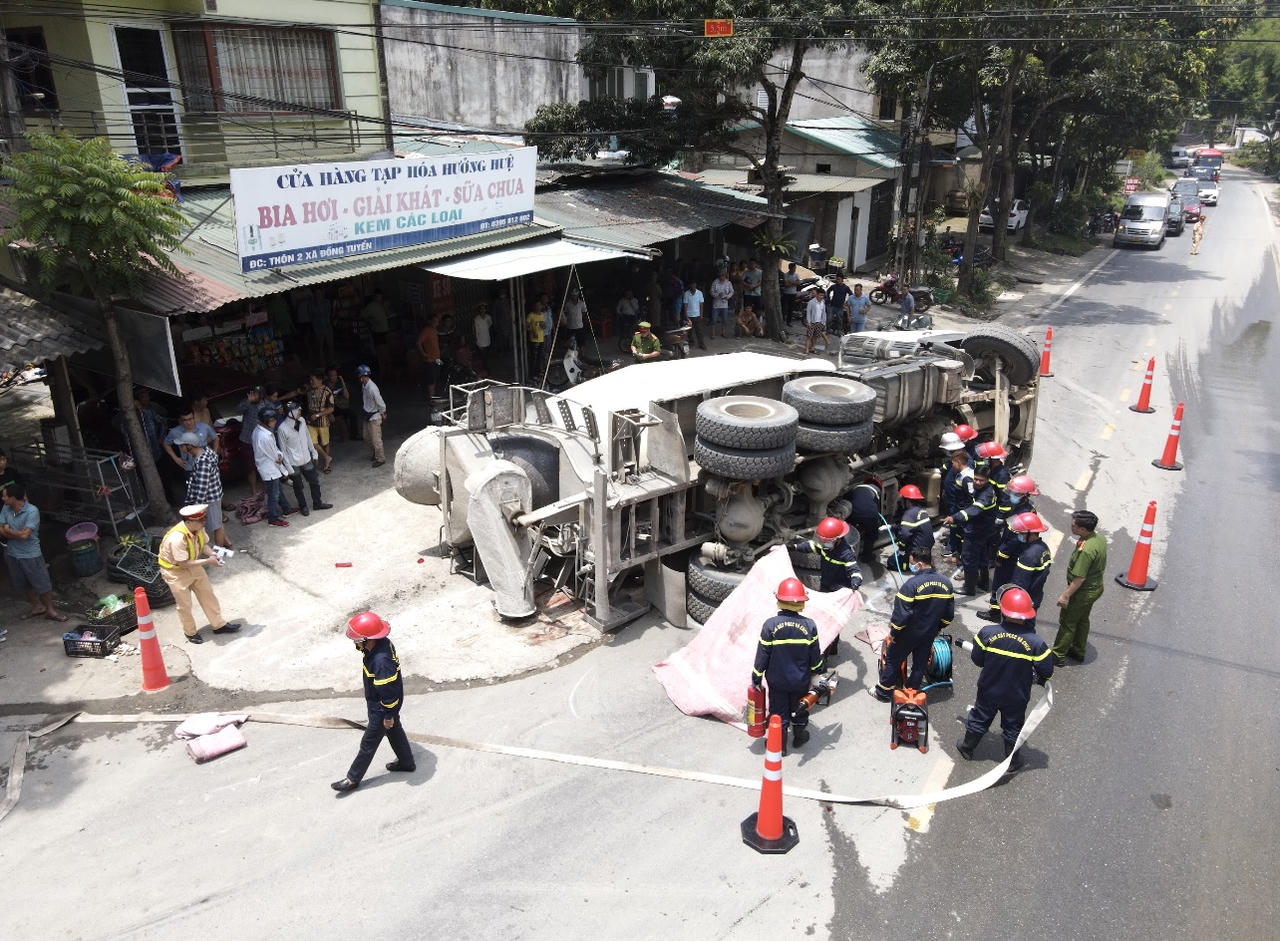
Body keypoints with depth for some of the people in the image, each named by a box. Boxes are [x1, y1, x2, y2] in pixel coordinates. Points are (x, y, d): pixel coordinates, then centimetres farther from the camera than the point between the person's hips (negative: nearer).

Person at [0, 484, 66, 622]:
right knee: (24, 585, 19)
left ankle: (50, 610, 20)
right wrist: (18, 534, -20)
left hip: (31, 555, -6)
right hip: (12, 554, 6)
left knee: (43, 584, 4)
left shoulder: (32, 511, -22)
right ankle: (37, 606, 37)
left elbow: (24, 534, -26)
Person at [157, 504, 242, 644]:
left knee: (208, 594, 13)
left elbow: (204, 544, 0)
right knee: (184, 604, 8)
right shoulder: (177, 538, -39)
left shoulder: (198, 527, -18)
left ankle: (219, 624, 28)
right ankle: (190, 633, 31)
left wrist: (212, 554, -21)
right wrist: (208, 561, -32)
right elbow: (183, 564, -32)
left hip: (192, 565, 7)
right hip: (175, 571, -7)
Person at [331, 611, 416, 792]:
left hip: (381, 709, -9)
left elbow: (388, 691, -30)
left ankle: (353, 779, 28)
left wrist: (388, 716, -18)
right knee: (395, 731, 27)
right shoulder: (383, 642, -13)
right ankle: (406, 762, 47)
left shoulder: (381, 660, -40)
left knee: (368, 743, 10)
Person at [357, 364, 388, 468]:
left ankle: (380, 459, 13)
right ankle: (374, 454, 38)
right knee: (367, 438, 20)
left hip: (374, 417, -9)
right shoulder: (363, 385, -1)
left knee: (376, 439, -1)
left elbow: (380, 402, -20)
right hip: (367, 416, 9)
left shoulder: (372, 388, -27)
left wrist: (383, 414, -8)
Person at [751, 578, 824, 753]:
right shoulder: (809, 625, -14)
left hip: (777, 680, -1)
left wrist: (756, 678, -1)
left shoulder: (770, 625, -19)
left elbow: (762, 654, -12)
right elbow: (815, 655, -3)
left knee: (779, 712, 15)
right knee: (799, 709, 23)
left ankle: (780, 745, 24)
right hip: (801, 680, 2)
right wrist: (816, 672, 16)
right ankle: (799, 736, 42)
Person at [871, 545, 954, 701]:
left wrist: (893, 632, -9)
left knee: (893, 660, 13)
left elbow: (901, 614, -23)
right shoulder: (946, 583, -6)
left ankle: (883, 692, 24)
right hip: (930, 634, 5)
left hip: (908, 634, -5)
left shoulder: (912, 584, -26)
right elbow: (949, 614, 5)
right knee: (920, 663, 20)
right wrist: (937, 628, 18)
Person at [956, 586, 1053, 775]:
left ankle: (967, 748, 45)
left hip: (988, 690, 1)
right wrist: (1039, 678, 8)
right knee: (1013, 727, 22)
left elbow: (977, 660, -11)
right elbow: (1046, 671, -16)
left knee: (979, 719, 25)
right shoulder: (1036, 643, -27)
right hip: (1016, 696, -1)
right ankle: (1012, 761, 42)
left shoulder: (987, 633, -24)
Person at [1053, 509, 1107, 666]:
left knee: (1067, 622, 7)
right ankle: (1079, 651, 40)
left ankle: (1058, 655, 20)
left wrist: (1066, 595, -21)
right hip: (1096, 586, 9)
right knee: (1082, 619, 25)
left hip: (1084, 592, -9)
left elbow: (1080, 578, -30)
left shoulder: (1086, 550, -35)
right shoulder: (1099, 538, -5)